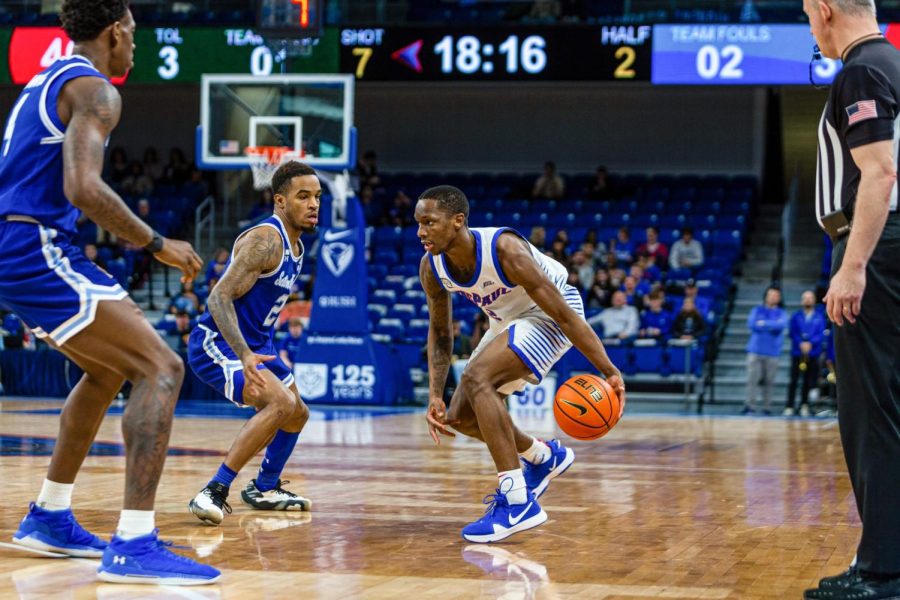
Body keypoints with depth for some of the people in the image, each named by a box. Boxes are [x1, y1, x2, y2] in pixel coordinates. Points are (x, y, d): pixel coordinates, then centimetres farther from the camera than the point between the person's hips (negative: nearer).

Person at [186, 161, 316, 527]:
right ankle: (214, 492, -26)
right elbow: (219, 297, -30)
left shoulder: (295, 245, 9)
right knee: (281, 403, -28)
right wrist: (245, 356, -41)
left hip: (254, 344, 10)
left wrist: (259, 352, 25)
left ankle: (264, 489, 43)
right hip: (216, 343, -10)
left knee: (296, 414, 22)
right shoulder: (265, 240, -21)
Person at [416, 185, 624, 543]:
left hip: (549, 316, -8)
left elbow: (565, 314, -30)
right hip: (508, 322, 8)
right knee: (460, 417, 5)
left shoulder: (504, 250, -34)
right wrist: (435, 396, -8)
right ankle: (543, 457, 32)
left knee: (477, 379, -30)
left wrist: (609, 373, -29)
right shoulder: (431, 268, -14)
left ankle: (518, 503, -29)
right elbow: (440, 332, 2)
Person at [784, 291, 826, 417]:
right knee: (794, 380, -3)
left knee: (809, 382, 0)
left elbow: (821, 334, -1)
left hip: (812, 353, 0)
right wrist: (801, 344, -17)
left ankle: (804, 406, 7)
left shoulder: (819, 317, 7)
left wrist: (810, 343, -17)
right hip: (797, 352, 0)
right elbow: (792, 332, -1)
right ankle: (789, 407, -2)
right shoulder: (796, 316, 8)